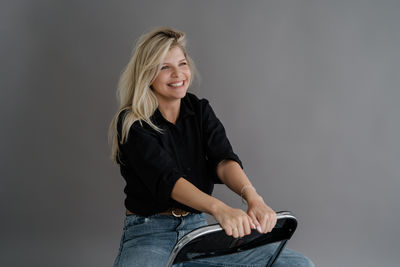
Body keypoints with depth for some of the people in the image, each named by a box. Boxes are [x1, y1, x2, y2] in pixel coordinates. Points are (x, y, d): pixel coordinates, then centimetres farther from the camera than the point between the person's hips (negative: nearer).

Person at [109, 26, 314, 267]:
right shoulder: (131, 124, -8)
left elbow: (224, 160, -8)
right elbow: (166, 177, -23)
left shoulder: (200, 110, 8)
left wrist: (253, 196, -30)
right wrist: (219, 208, -40)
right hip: (149, 234, -5)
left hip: (199, 229, 6)